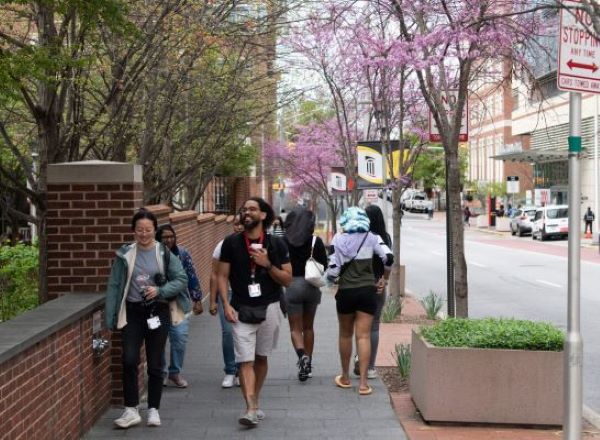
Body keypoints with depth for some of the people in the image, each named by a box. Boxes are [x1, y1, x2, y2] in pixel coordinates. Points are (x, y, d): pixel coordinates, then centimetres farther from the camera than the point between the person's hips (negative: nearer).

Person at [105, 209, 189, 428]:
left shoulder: (165, 253, -1)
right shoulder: (124, 255, 1)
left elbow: (181, 279, -2)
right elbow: (114, 286, 2)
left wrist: (159, 290, -18)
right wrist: (111, 317, -3)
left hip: (158, 312, 0)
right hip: (132, 312, 0)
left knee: (155, 364, 7)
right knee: (129, 360, -11)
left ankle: (153, 409, 20)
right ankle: (131, 410, 1)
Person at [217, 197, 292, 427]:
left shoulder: (276, 244, 0)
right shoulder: (231, 242, 0)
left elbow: (287, 279, 0)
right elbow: (222, 276, 3)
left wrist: (267, 264, -15)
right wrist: (226, 304, -8)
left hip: (269, 308, 1)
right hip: (242, 310, -1)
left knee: (261, 358, 12)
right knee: (245, 361, -8)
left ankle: (255, 402, 27)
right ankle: (251, 409, -12)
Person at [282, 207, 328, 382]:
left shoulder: (284, 241, -6)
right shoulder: (316, 241, -5)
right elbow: (324, 266, -3)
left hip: (291, 286, -2)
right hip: (311, 286, 2)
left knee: (295, 328, 5)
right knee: (308, 327, 17)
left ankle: (302, 355, -21)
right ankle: (308, 364, 23)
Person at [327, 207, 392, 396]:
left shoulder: (338, 240, -4)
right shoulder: (371, 239, -1)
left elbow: (333, 270, -9)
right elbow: (388, 259, 6)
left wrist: (332, 278, 13)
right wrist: (385, 277, 25)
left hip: (346, 291, 0)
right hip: (368, 290, 0)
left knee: (345, 335, 15)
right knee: (364, 336, 0)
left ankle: (345, 377, 26)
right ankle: (363, 382, -4)